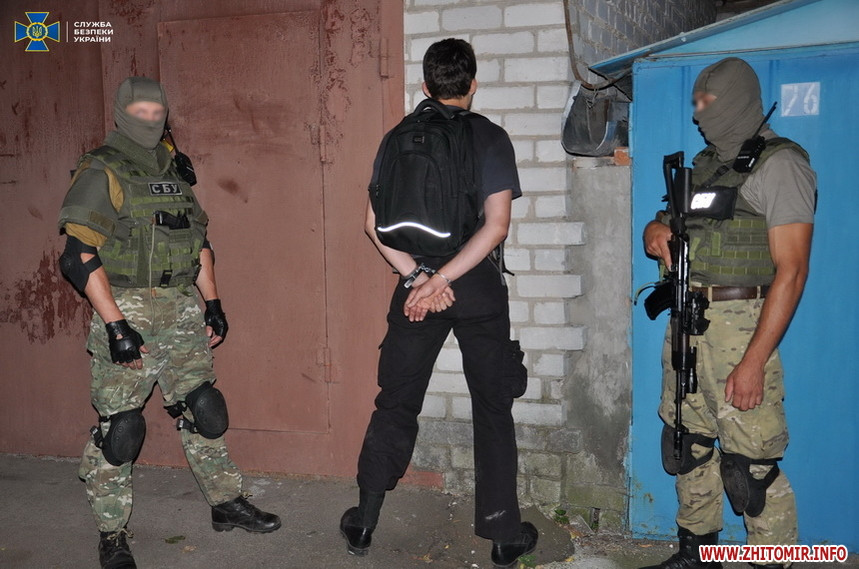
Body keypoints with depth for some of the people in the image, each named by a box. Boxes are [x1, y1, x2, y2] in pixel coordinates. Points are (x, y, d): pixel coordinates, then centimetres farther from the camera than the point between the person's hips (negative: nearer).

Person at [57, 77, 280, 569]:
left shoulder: (173, 173, 14)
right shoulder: (102, 173, -7)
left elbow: (200, 241, 21)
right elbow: (80, 255, -14)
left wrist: (213, 302, 13)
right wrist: (116, 325, -19)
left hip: (181, 309, 6)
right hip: (126, 311, -6)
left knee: (204, 410, 10)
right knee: (119, 426, -2)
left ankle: (227, 503, 25)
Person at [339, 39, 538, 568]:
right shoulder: (490, 137, -4)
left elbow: (375, 222, -2)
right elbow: (497, 225, -14)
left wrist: (419, 278, -9)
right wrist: (440, 281, -16)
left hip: (416, 286, 2)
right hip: (479, 289, -2)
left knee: (395, 405, 12)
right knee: (492, 409, 9)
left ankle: (363, 523, 19)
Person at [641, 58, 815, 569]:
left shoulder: (779, 163, -8)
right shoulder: (706, 163, 17)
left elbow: (791, 271, -15)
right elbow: (671, 223, 28)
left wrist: (754, 361, -20)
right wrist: (655, 231, 1)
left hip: (740, 323, -8)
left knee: (751, 463, -7)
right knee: (690, 443, 15)